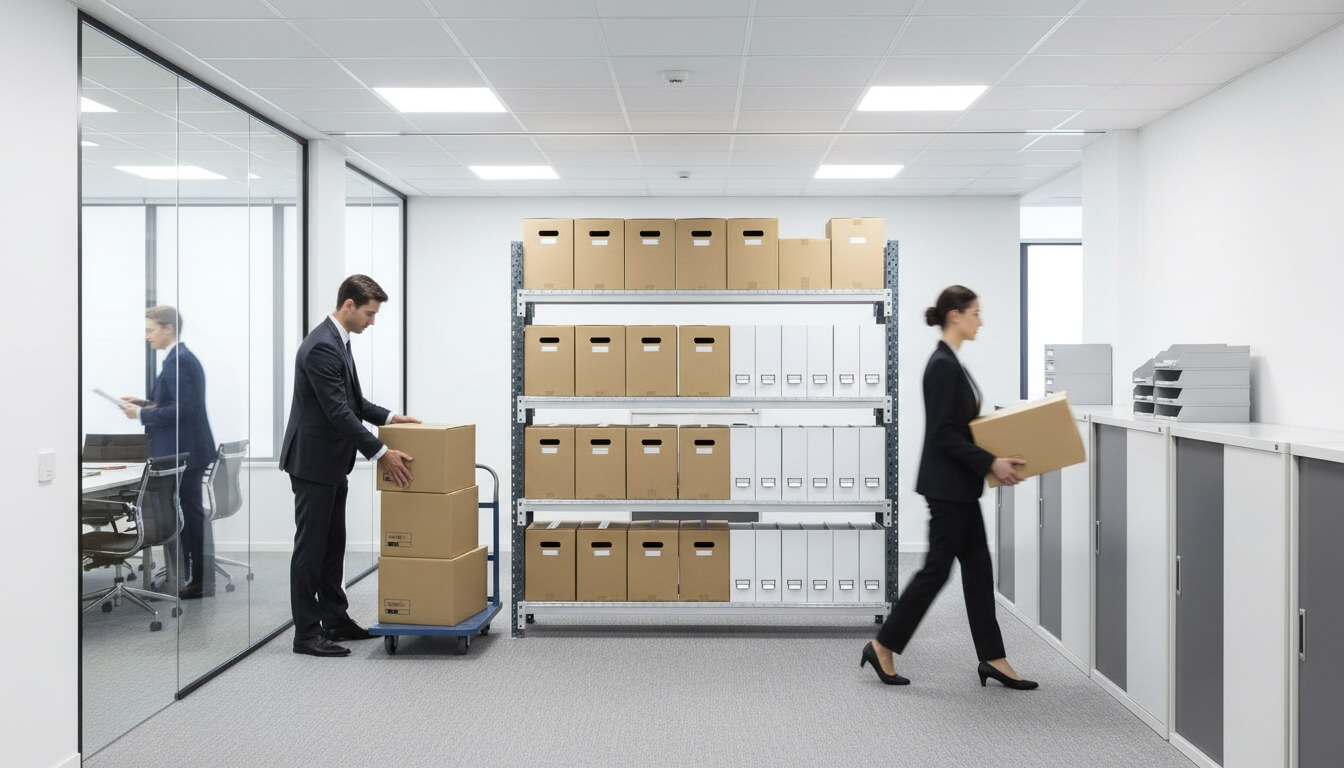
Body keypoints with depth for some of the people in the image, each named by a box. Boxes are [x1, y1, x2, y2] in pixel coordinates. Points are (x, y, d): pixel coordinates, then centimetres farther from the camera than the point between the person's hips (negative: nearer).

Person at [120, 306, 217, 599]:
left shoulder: (178, 361, -17)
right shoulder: (182, 357, 15)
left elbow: (184, 408, -24)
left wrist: (143, 414, -16)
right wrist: (148, 404, 11)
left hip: (184, 452, -10)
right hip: (184, 450, 10)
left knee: (191, 515, -3)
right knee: (186, 514, 14)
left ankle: (201, 581, 5)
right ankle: (180, 576, 23)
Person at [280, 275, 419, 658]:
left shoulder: (338, 341, 11)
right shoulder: (321, 346, -22)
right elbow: (338, 412, -26)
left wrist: (388, 416, 10)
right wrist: (380, 452, -23)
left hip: (331, 462, 10)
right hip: (313, 462, -10)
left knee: (333, 545, 15)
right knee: (311, 547, -3)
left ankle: (335, 620, 24)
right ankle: (306, 633, 6)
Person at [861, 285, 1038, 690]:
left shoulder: (952, 362, 13)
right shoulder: (943, 365, -18)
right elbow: (944, 433, -22)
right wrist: (991, 463, -20)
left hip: (959, 484, 10)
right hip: (947, 485, -10)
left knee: (977, 567, 11)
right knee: (937, 567, -2)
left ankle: (993, 660, 18)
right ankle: (883, 646, 10)